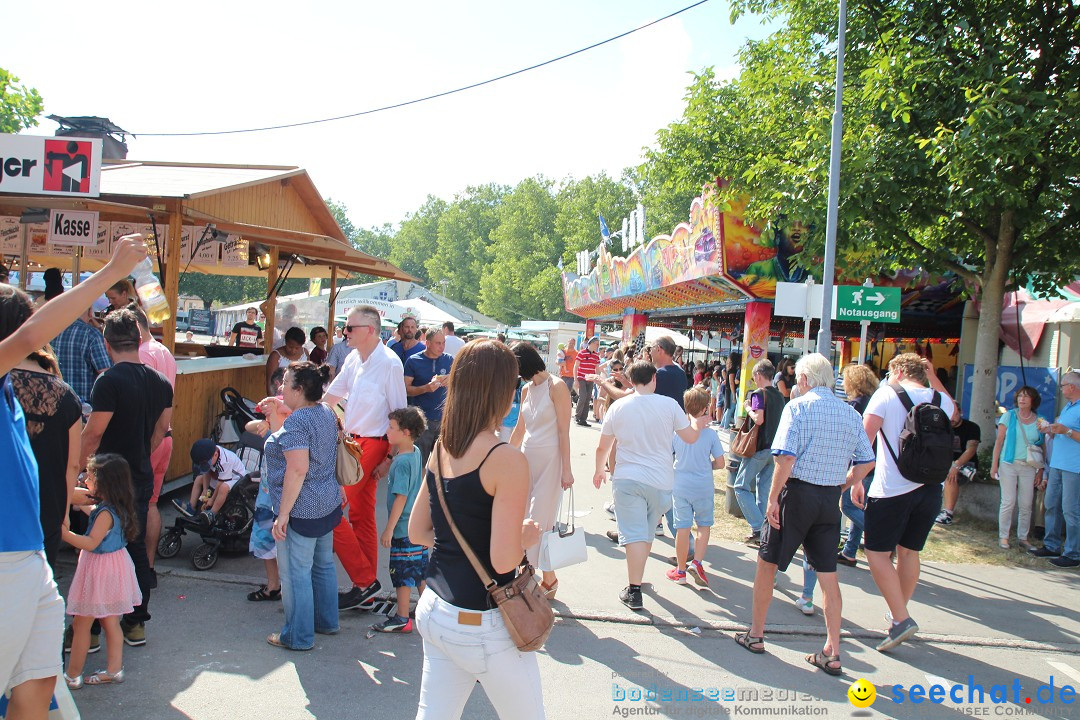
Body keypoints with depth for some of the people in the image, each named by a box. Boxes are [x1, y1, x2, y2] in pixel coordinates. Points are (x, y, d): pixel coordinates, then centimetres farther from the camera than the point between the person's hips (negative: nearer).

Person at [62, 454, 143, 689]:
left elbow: (90, 543, -26)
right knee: (110, 622, 14)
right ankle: (114, 669, 21)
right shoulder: (113, 508, 5)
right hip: (113, 566, 9)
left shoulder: (106, 513, -22)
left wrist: (62, 532, -28)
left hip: (100, 570, -9)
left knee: (81, 623, 3)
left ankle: (72, 675, 13)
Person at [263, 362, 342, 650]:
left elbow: (298, 470, -27)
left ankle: (298, 637, 15)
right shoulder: (326, 412, 6)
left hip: (301, 511, -10)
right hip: (328, 505, 10)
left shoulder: (295, 423, -22)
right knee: (324, 565, 20)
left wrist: (282, 515, -24)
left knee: (296, 574, 3)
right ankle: (326, 622, 34)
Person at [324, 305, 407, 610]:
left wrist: (390, 458, -13)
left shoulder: (389, 363, -14)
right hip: (352, 442, 8)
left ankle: (365, 581, 1)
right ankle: (367, 586, 25)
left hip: (371, 444, -8)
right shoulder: (354, 359, 8)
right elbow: (330, 396, 19)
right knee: (362, 516, 14)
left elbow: (399, 414, -13)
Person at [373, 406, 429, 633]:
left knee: (402, 573, 2)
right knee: (420, 570, 17)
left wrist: (389, 529, -17)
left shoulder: (401, 462, -20)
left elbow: (401, 497, -21)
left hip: (403, 529, -9)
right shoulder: (416, 452, 4)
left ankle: (402, 619, 12)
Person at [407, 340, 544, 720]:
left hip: (433, 611, 7)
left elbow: (417, 532, 10)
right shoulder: (507, 460, -21)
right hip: (482, 627, -7)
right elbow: (504, 560, -22)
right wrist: (528, 536, -3)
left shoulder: (440, 450, 2)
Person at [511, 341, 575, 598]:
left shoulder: (556, 387, -11)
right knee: (522, 519, 7)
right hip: (527, 457, 7)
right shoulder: (526, 389, 11)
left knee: (540, 521, -4)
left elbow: (564, 431, -13)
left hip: (550, 460, -7)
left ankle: (549, 579, 11)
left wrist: (566, 469, -15)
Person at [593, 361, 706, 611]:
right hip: (660, 480, 1)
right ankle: (636, 578, 34)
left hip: (627, 479, -1)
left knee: (634, 534, -3)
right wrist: (698, 424, 25)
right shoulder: (669, 404, -5)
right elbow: (690, 436, 3)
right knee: (647, 533, 18)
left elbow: (603, 447, 6)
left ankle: (633, 591, -8)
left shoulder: (618, 407, -1)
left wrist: (599, 470, 23)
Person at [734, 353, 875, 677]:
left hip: (798, 493, -5)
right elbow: (866, 463, 10)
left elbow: (786, 456, -19)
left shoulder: (798, 407, -9)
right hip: (831, 500, 5)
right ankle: (832, 653, 11)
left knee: (766, 563, 11)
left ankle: (755, 635, 22)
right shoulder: (851, 413, 8)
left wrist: (773, 497, -13)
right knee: (828, 575, 10)